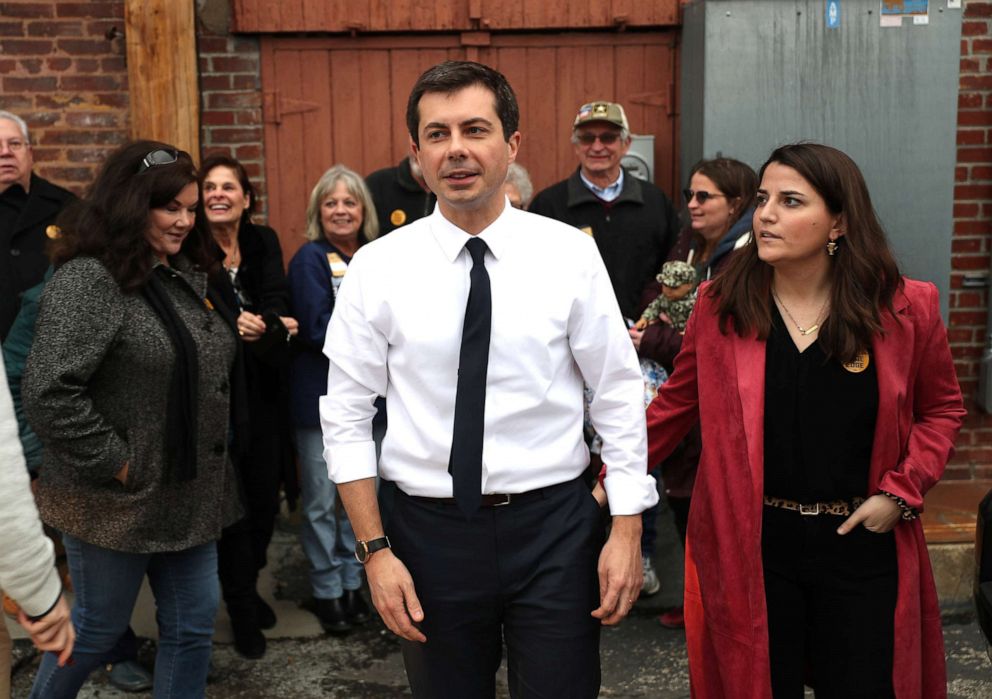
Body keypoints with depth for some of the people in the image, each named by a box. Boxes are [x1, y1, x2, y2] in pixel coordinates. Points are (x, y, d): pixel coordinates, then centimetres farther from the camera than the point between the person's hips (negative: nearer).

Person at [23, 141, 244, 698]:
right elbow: (49, 394, -23)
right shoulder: (89, 280, -16)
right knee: (99, 628, 11)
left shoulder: (188, 274, 9)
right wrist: (118, 465, -19)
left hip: (192, 494, 7)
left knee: (194, 624, 13)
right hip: (119, 501, -7)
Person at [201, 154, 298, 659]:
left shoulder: (263, 242, 5)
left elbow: (277, 301, -7)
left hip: (262, 392, 3)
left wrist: (264, 325, -28)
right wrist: (233, 326, -31)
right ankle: (242, 610, 18)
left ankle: (247, 585, 33)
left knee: (265, 497, 8)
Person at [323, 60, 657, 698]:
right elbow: (347, 415, -1)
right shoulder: (378, 268, -4)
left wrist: (627, 532, -3)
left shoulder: (570, 254, -4)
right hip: (430, 529, 1)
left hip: (553, 525, 0)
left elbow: (619, 395, -1)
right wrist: (375, 549, -4)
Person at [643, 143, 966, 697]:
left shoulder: (904, 309, -5)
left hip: (863, 543, 0)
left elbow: (942, 408, 8)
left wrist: (901, 492, -5)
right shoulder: (721, 306, -4)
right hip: (750, 544, 0)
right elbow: (676, 404, 3)